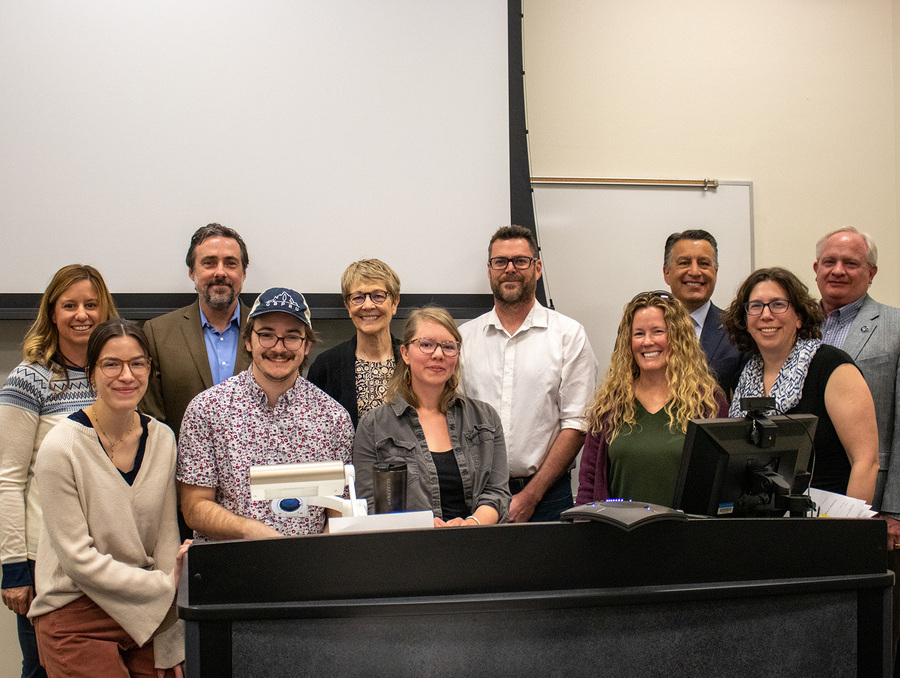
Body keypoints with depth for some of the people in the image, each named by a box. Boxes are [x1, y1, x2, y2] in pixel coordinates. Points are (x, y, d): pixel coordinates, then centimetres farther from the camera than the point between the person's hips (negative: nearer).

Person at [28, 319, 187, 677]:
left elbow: (166, 539, 2)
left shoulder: (163, 439, 2)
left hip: (147, 615, 4)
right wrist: (166, 586, -13)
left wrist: (173, 647, -1)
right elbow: (78, 557, -14)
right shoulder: (60, 448, -13)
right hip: (77, 618, -4)